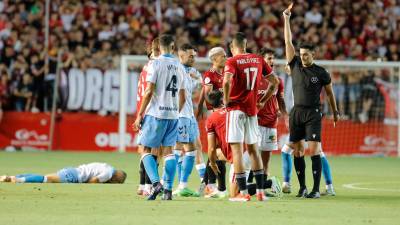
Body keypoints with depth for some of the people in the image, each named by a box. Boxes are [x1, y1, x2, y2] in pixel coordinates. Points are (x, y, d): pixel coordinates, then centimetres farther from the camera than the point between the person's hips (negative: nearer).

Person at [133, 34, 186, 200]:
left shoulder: (156, 64, -7)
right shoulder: (179, 67, 10)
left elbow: (149, 92, -12)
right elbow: (182, 97, 14)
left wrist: (140, 115, -8)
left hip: (156, 113, -5)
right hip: (173, 115, 5)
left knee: (144, 149, 2)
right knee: (168, 151, 7)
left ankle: (156, 183, -15)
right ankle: (168, 189, 0)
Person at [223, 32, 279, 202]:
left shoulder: (232, 61, -8)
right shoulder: (258, 60, 8)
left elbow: (227, 81, -27)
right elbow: (274, 81, 13)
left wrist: (226, 99, -12)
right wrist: (264, 100, 19)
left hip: (236, 109, -5)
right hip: (252, 110, 5)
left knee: (237, 150, -3)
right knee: (253, 149, 16)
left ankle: (243, 192, -6)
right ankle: (260, 191, 16)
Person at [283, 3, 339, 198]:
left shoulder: (321, 73, -1)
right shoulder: (295, 65, 6)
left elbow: (330, 93, 10)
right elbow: (288, 41, 5)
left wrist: (335, 112, 15)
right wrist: (286, 18, 2)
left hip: (313, 114, -4)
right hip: (296, 113, 4)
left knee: (314, 149, -11)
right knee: (297, 151, 3)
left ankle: (316, 189, -13)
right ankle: (302, 187, 11)